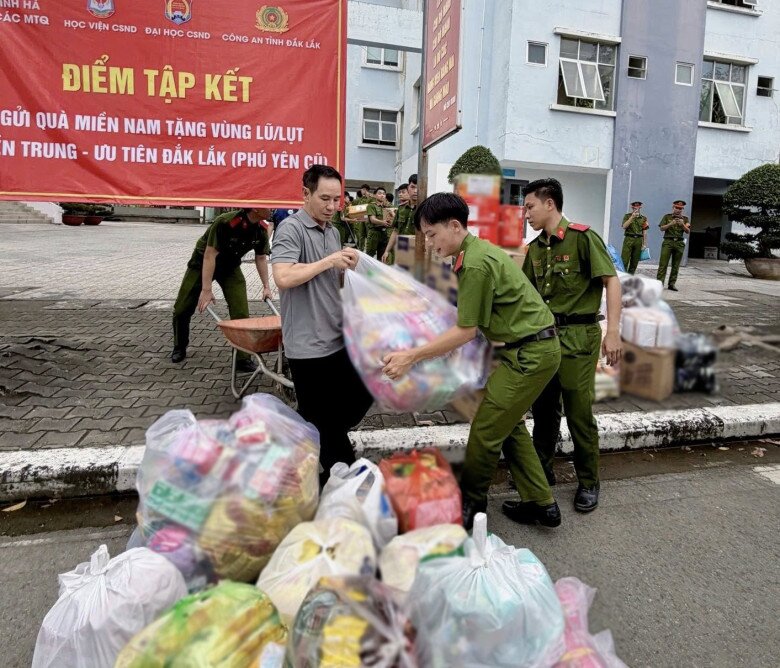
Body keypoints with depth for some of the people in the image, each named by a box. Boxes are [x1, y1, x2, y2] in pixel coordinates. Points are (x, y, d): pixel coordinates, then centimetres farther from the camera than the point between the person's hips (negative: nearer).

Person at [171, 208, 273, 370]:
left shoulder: (262, 230, -15)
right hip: (202, 263, -3)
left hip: (230, 267, 4)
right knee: (182, 309, 4)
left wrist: (266, 286, -3)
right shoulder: (225, 222, -33)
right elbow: (210, 255, -31)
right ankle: (179, 348, 28)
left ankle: (243, 358, -3)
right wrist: (206, 290, -33)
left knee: (241, 312, -12)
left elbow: (261, 258, 0)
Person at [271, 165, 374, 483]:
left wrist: (347, 265, 3)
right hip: (309, 344, -8)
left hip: (338, 337, 8)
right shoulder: (291, 229, -13)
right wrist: (329, 261, -20)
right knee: (317, 416, 6)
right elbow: (283, 278, -27)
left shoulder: (333, 231, 13)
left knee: (362, 393, 16)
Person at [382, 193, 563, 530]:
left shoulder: (475, 265, -22)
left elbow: (466, 331, -18)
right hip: (536, 347, 10)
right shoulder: (478, 249, 10)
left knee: (485, 431, 1)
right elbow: (469, 322, 12)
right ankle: (541, 503, 26)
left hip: (530, 354, -10)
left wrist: (412, 356, -15)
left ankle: (470, 505, 21)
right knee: (509, 425, 18)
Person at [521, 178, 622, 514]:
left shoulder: (583, 238, -10)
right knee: (543, 408, 14)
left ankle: (588, 482, 19)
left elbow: (612, 281, -13)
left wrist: (613, 330, -20)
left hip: (578, 336, -6)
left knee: (579, 413, 1)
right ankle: (542, 470, 31)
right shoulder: (535, 248, 10)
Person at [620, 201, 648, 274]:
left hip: (639, 240, 3)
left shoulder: (644, 218, 14)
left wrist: (644, 243, 6)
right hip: (629, 239, -3)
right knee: (624, 260, -10)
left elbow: (644, 232, 12)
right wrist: (632, 217, -15)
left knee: (635, 262, 3)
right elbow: (624, 226, -8)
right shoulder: (627, 216, 8)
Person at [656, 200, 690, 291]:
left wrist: (682, 224, -14)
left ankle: (672, 283, 6)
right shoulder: (667, 217, 10)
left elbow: (688, 232, 4)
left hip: (679, 243, 2)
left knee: (676, 265, 2)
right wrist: (671, 223, -15)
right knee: (663, 263, -9)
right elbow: (662, 228, 0)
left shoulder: (685, 219, 13)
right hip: (668, 241, -2)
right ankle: (659, 282, -12)